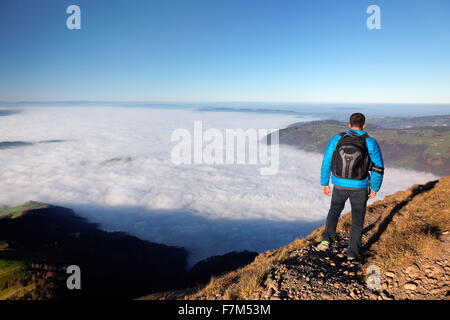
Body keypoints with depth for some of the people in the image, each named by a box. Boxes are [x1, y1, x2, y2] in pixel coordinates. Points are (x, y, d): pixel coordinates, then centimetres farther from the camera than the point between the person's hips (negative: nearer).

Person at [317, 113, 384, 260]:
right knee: (357, 219, 17)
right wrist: (375, 188, 6)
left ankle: (327, 239, 9)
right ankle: (352, 252, 20)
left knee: (335, 210, 26)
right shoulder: (370, 142, -10)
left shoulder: (337, 139, -7)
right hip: (359, 187, -1)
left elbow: (326, 163, -4)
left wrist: (324, 183, 7)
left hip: (340, 185, 1)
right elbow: (378, 168, -7)